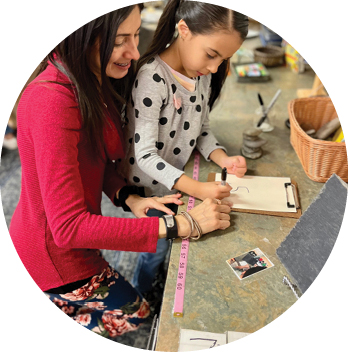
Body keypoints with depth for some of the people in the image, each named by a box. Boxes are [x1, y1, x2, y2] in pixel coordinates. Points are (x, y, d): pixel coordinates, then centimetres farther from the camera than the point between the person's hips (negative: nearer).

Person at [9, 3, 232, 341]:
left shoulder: (96, 82, -4)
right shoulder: (52, 101, -31)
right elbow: (68, 226, -32)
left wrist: (128, 197, -15)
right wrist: (179, 225, -32)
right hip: (54, 256, -8)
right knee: (134, 313, 12)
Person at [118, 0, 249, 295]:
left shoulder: (203, 74, -4)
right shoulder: (152, 77, -28)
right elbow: (145, 155, -29)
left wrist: (223, 159, -13)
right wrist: (196, 188, -36)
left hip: (178, 180, 7)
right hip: (151, 188, -7)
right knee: (158, 248, 10)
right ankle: (140, 296, 43)